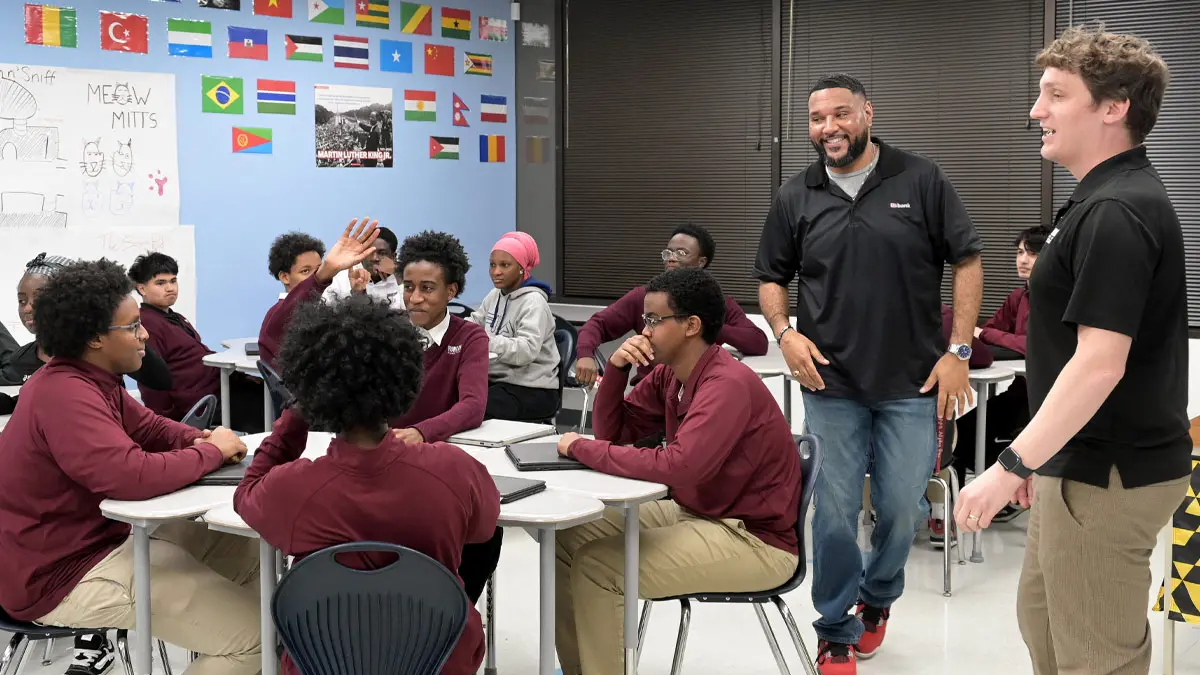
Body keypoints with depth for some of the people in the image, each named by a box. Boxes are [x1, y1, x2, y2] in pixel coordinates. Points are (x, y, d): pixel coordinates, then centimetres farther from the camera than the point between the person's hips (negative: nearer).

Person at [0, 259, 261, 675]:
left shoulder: (88, 380, 7)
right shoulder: (66, 395, -27)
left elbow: (148, 426, 16)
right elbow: (134, 476, -38)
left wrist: (202, 439, -7)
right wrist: (212, 452, -20)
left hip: (100, 535, 11)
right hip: (62, 575, -11)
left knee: (252, 557, 12)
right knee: (252, 632, -16)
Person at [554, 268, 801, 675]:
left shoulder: (728, 384, -25)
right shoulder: (668, 375, 3)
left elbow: (678, 468, -35)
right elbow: (613, 433, 9)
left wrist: (582, 448, -24)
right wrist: (617, 367, -8)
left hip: (756, 539, -9)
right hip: (696, 513, 9)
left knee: (595, 566, -20)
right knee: (567, 540, 4)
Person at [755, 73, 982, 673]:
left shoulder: (921, 181, -2)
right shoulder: (796, 197, 5)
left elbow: (967, 262, 0)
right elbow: (771, 278, 13)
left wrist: (958, 351, -6)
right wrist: (785, 333, -5)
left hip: (912, 383, -1)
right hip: (830, 383, 1)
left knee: (903, 510, 7)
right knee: (834, 513, 3)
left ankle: (877, 597, 36)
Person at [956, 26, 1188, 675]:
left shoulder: (1116, 212, -21)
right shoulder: (1104, 199, 12)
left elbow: (1099, 364, -27)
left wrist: (1011, 465, -24)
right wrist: (1040, 457, 21)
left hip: (1108, 475, -11)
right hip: (1084, 460, 11)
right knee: (1043, 618, 22)